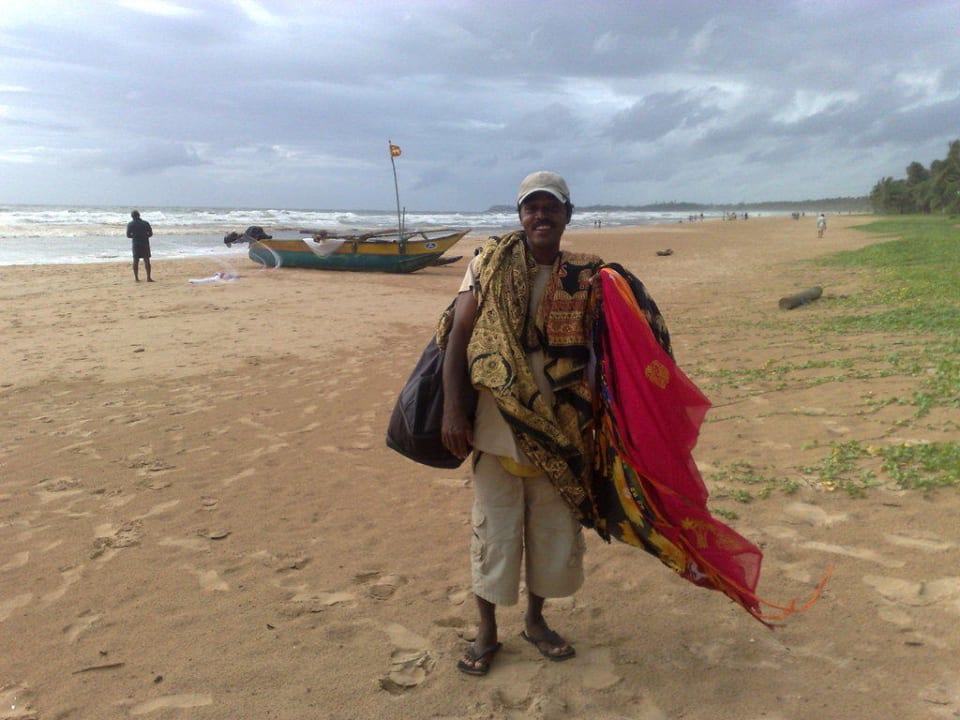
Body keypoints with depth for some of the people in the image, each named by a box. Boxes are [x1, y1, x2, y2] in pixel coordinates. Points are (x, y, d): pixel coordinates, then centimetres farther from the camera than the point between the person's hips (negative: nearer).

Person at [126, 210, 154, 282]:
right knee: (146, 260, 2)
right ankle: (148, 277, -1)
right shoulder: (145, 223, -2)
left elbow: (128, 235, 0)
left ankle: (136, 277, 6)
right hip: (145, 243, 0)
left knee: (136, 260, 6)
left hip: (136, 243, 0)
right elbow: (150, 234, 0)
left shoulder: (130, 224, -2)